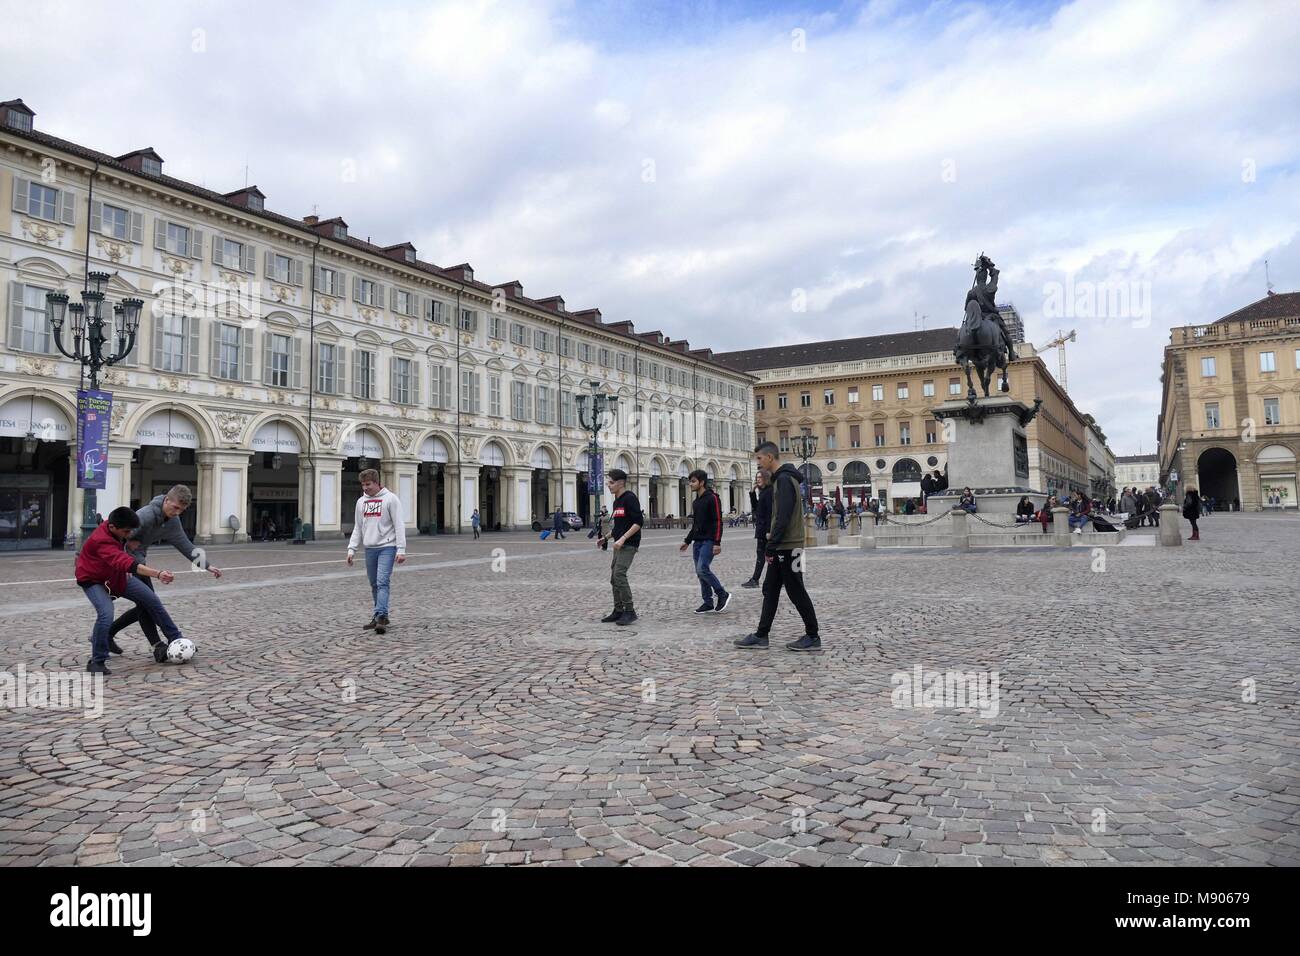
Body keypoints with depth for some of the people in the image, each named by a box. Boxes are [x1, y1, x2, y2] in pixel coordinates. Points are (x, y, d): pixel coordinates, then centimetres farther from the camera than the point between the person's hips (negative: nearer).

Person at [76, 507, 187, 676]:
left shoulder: (114, 528, -12)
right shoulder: (102, 541, -39)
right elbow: (127, 563, -54)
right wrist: (159, 574, -64)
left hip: (117, 576, 8)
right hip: (94, 581, -8)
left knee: (152, 600, 4)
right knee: (106, 615, -31)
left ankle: (176, 639, 19)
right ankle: (97, 662, -12)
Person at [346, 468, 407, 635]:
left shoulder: (390, 499, -5)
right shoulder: (361, 501, 13)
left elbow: (399, 525, -8)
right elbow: (357, 527, 17)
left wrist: (401, 549, -14)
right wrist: (351, 549, 9)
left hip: (387, 547, -6)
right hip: (369, 548, 6)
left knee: (383, 582, -15)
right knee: (374, 585, 10)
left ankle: (380, 617, -19)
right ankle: (381, 617, 19)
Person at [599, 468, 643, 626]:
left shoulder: (630, 498, -12)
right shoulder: (617, 501, 17)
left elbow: (638, 522, -19)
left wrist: (623, 539, -23)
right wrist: (606, 538, 18)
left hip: (629, 544, -10)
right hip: (619, 545, 10)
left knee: (619, 574, -16)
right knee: (614, 578, 10)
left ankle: (629, 611, -9)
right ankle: (618, 611, 19)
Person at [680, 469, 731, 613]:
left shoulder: (712, 498, -9)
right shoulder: (696, 501, 17)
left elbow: (718, 521, -15)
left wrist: (717, 543, -21)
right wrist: (687, 541, 24)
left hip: (709, 541, -9)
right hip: (697, 541, 9)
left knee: (702, 569, -18)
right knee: (700, 572, 7)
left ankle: (723, 594, -3)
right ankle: (708, 602, 14)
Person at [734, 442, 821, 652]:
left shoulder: (784, 479, -16)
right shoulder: (782, 478, 15)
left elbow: (784, 516, -22)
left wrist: (772, 545, -19)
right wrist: (773, 535, 16)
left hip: (788, 547, -10)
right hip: (782, 547, 10)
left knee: (796, 592, -1)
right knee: (770, 589, 11)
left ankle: (813, 637, 9)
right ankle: (761, 635, 15)